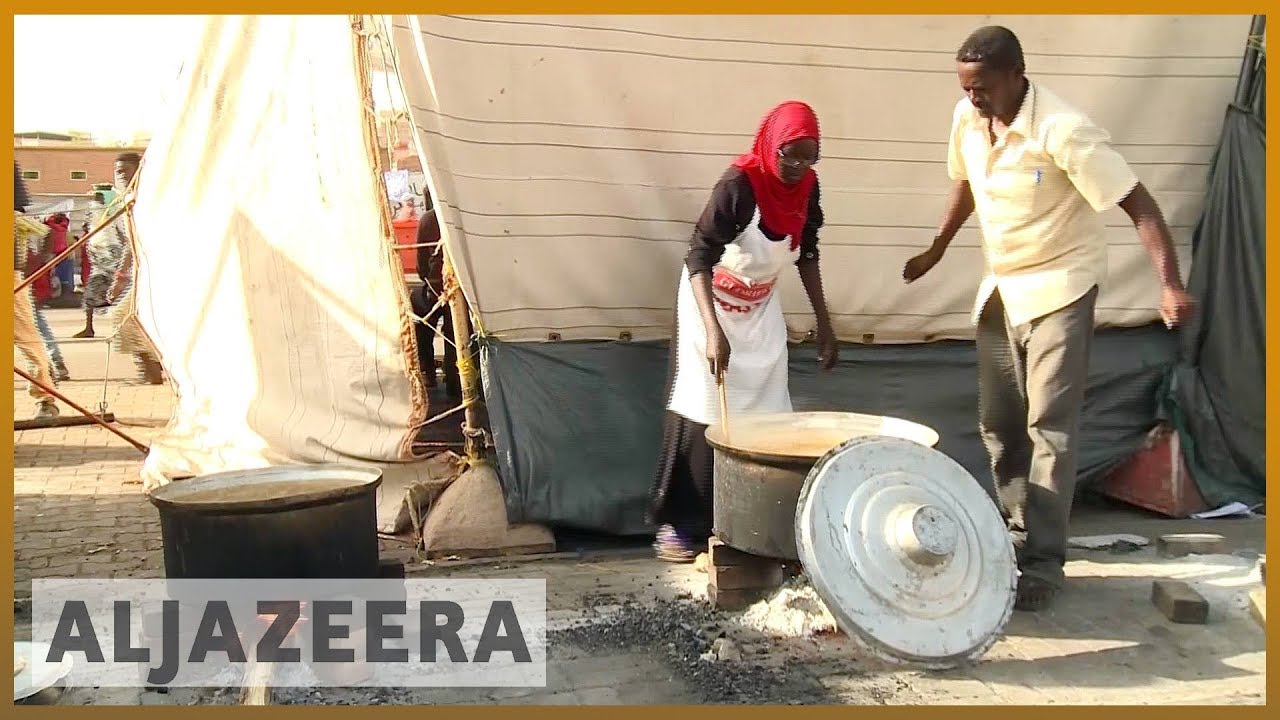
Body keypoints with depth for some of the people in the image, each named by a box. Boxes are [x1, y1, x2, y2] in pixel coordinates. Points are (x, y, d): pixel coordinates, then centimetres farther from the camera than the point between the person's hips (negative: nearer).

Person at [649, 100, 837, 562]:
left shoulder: (807, 187, -8)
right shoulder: (739, 183, -27)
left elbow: (807, 255, 6)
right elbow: (699, 257, -34)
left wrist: (824, 324, 4)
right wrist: (713, 331, -46)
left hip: (761, 308, 6)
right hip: (711, 303, -6)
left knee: (766, 412, 4)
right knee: (703, 412, -6)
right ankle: (678, 522, 2)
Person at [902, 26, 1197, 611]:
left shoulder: (1063, 131, -24)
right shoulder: (967, 118, -4)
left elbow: (1136, 202, -25)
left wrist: (1170, 284, -34)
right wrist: (937, 249, 22)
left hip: (1059, 286, -7)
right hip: (1001, 288, 7)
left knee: (1050, 423, -9)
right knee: (998, 422, 12)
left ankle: (1042, 562, -4)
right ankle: (1016, 532, 26)